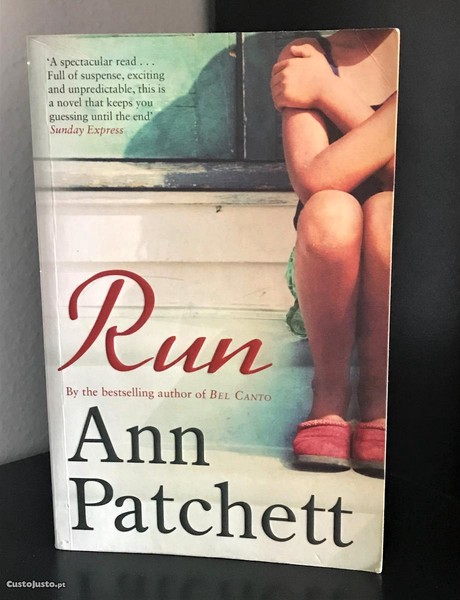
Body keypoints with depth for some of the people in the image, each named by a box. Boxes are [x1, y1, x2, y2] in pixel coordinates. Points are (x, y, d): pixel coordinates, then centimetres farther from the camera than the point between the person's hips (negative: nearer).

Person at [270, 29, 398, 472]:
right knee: (328, 210, -31)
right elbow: (312, 181, -18)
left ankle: (377, 397, -15)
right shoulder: (307, 57, 0)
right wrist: (396, 111, -20)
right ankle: (330, 392, -14)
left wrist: (327, 91, -13)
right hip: (332, 257, 0)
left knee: (388, 210, -31)